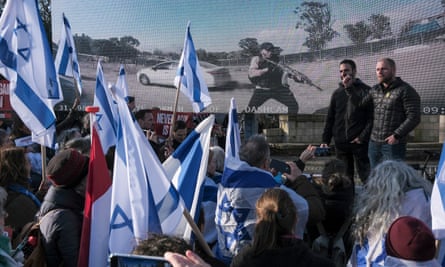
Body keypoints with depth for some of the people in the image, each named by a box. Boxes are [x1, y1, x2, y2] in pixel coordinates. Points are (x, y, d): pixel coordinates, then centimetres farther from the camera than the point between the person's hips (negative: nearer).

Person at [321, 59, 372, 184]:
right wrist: (325, 140, 6)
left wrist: (362, 137, -12)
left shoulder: (366, 91, 0)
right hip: (340, 143, 4)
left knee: (365, 176, -3)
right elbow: (330, 119, 14)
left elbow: (371, 117, -5)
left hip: (359, 142, -4)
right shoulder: (337, 93, 13)